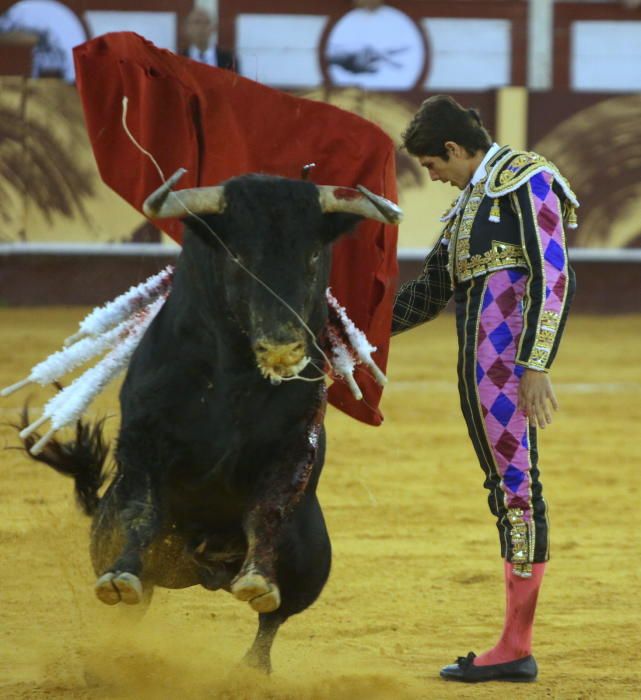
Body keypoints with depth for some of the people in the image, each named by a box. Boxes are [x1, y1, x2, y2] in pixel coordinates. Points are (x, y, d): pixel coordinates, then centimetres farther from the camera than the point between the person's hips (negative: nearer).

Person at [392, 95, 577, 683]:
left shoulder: (527, 180, -5)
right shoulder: (469, 201, 23)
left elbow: (552, 278, -14)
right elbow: (428, 294, 30)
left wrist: (534, 367, -21)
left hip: (511, 347, -9)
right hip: (478, 357, 9)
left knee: (516, 480, -10)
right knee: (502, 486, 6)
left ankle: (517, 647, -13)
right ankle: (515, 649, 6)